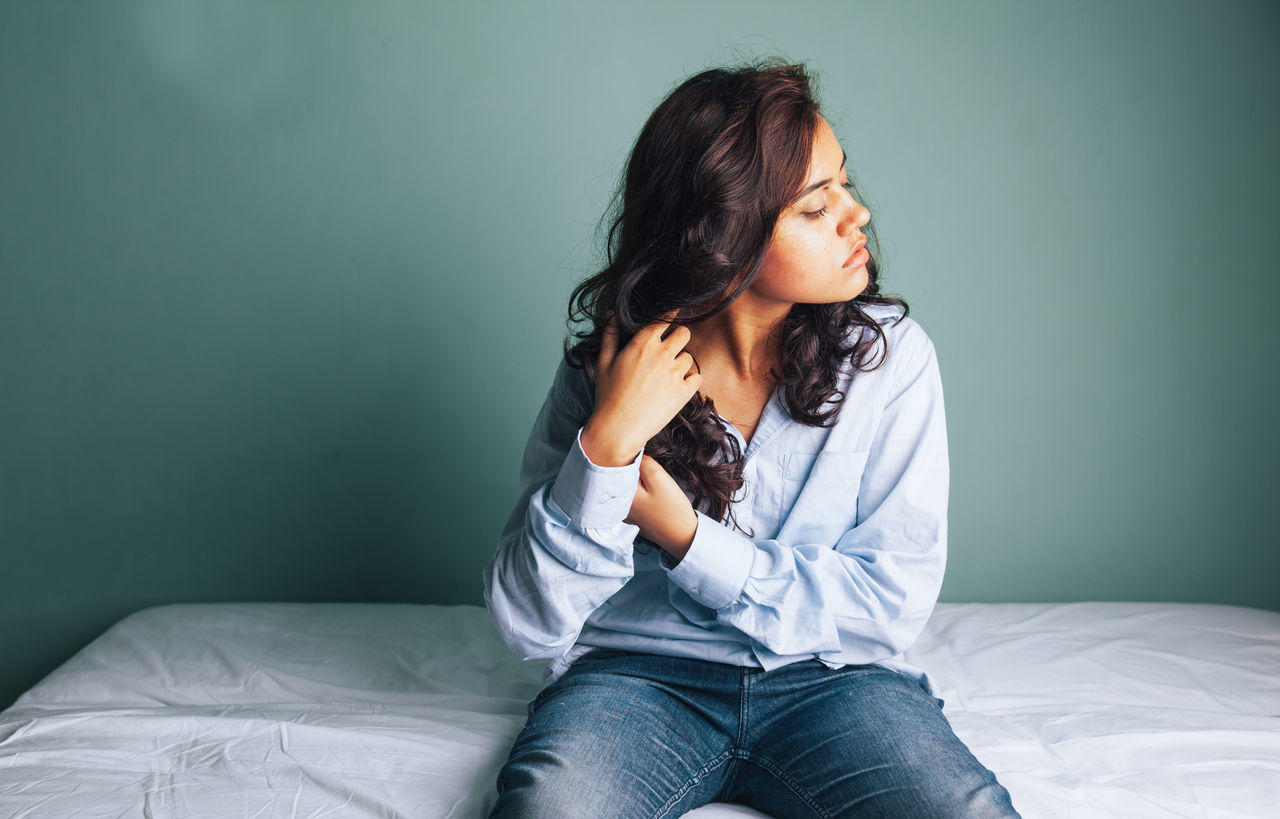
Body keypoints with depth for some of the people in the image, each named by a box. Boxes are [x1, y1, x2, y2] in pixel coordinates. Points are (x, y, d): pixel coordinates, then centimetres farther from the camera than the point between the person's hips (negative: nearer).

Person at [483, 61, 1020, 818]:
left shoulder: (890, 356, -4)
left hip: (828, 678, 2)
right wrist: (606, 442, -23)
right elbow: (529, 624, -8)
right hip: (637, 676, -1)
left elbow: (894, 603, -6)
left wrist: (689, 542, -15)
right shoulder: (606, 371, -6)